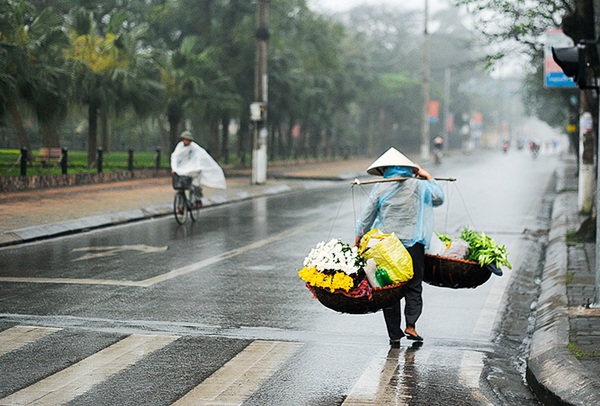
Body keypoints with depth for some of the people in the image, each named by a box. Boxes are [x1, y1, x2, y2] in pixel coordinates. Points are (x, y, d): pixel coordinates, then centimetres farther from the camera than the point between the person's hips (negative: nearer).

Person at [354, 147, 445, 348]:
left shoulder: (380, 189, -1)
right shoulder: (419, 186, 1)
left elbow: (366, 218, 2)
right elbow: (439, 198, 19)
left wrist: (358, 241, 12)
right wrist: (428, 177, 27)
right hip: (413, 244, 0)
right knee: (413, 287, 11)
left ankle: (395, 335, 7)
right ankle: (410, 325, -6)